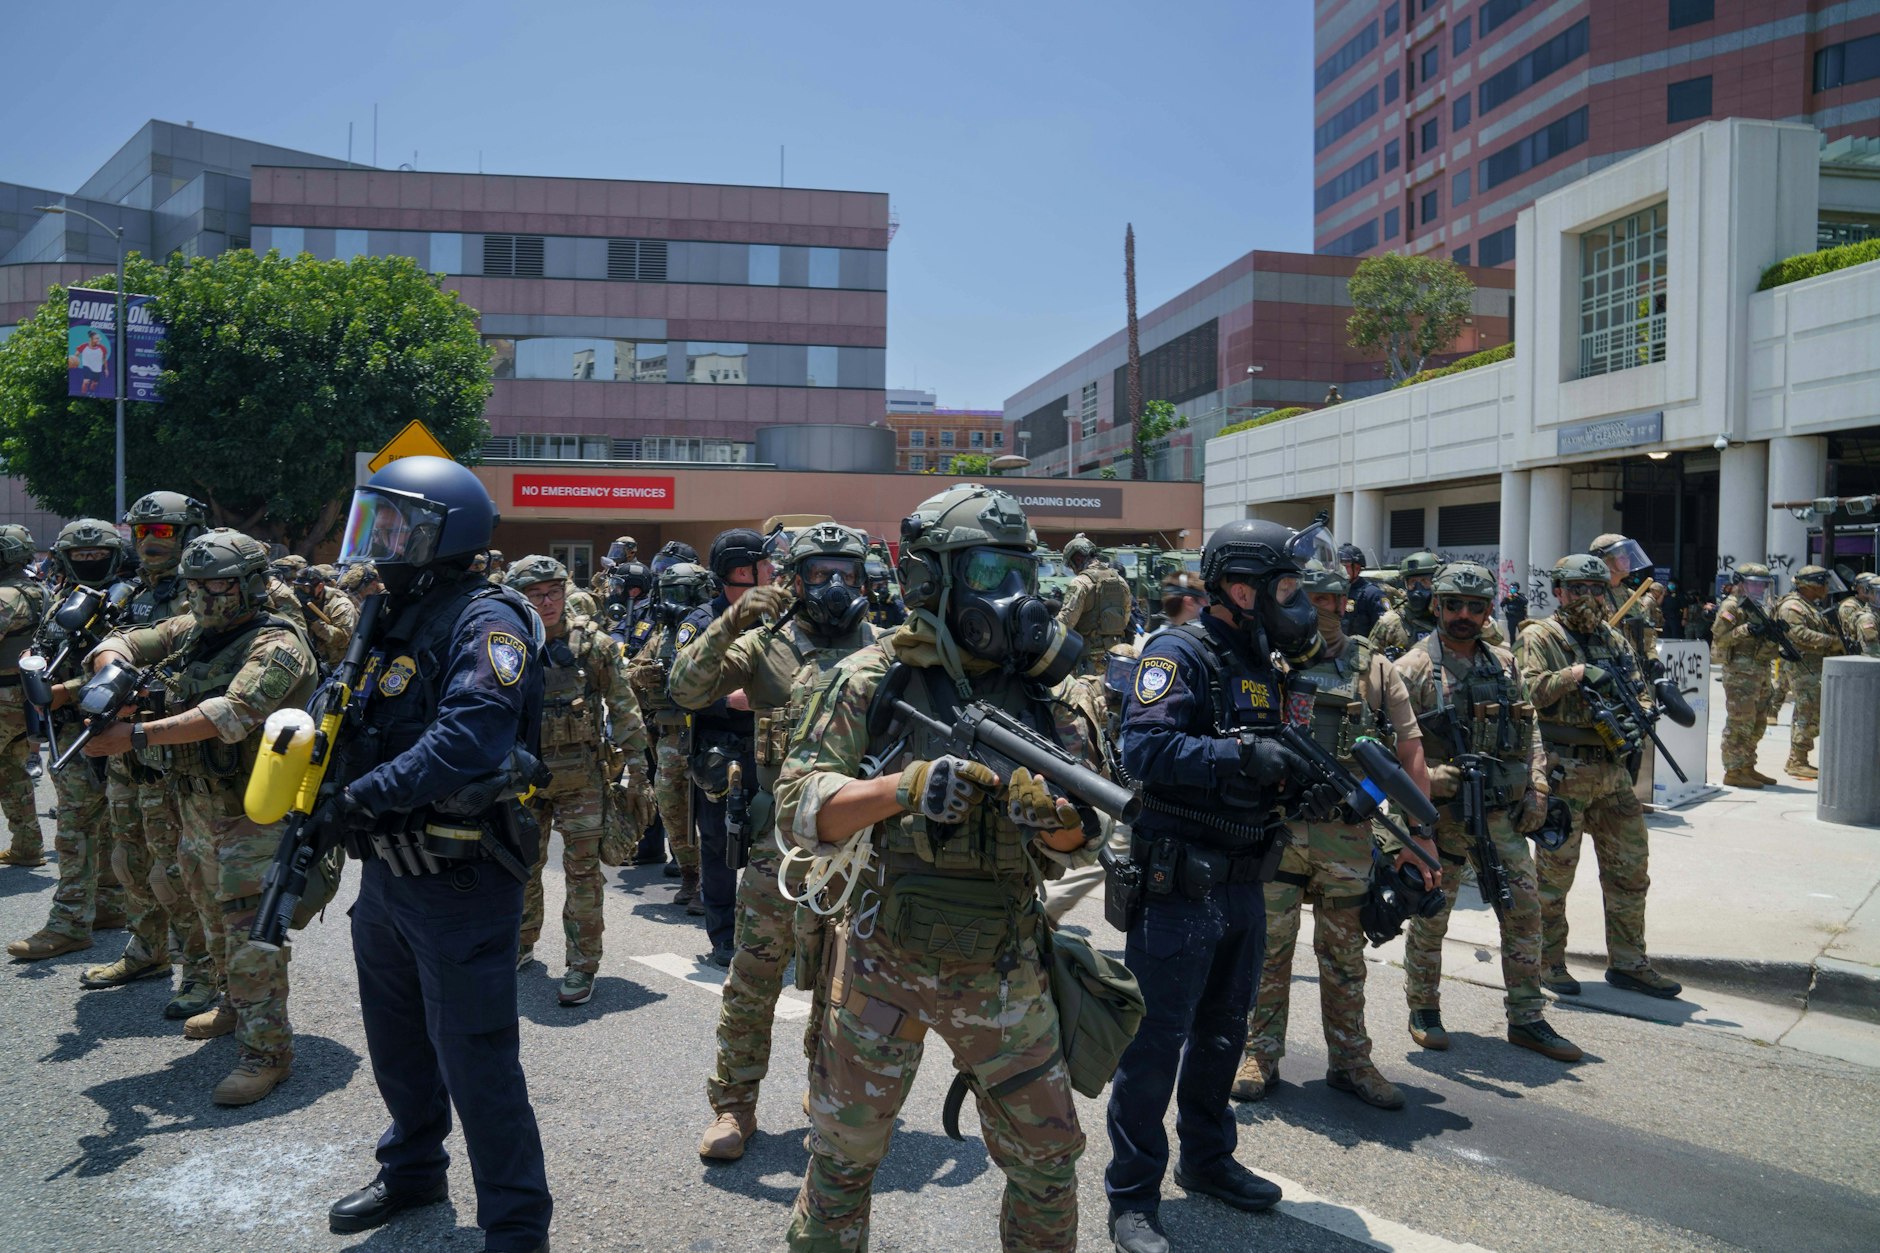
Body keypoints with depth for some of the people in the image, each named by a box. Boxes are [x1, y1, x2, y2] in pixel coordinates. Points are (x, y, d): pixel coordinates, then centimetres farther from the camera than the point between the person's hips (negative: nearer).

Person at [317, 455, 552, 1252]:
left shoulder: (484, 620, -18)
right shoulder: (398, 619, 11)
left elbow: (470, 738, -31)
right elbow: (363, 731, 14)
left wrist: (361, 798, -24)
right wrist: (321, 810, -4)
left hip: (460, 880, -9)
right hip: (388, 871, 9)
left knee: (475, 1059, 0)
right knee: (396, 1038, 24)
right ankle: (413, 1171, 45)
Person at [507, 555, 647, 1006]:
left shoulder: (594, 643, -5)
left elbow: (623, 707, -1)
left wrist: (636, 764, -4)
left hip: (581, 777, -3)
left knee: (583, 872, -1)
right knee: (522, 865, 17)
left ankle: (583, 966, 8)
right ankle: (521, 944, 39)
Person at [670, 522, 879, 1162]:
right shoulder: (766, 644, 0)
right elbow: (686, 690, -9)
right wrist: (729, 625, -20)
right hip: (783, 839, -2)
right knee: (754, 978, 2)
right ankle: (734, 1104, 16)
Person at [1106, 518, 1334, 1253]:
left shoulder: (1263, 664, 12)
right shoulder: (1180, 654, -14)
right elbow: (1145, 749, -27)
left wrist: (1298, 774, -2)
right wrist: (1241, 756, -31)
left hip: (1243, 883, 9)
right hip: (1179, 883, -8)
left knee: (1223, 1029, 20)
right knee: (1158, 1037, 1)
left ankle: (1206, 1159, 38)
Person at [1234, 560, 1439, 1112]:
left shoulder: (1375, 670, 4)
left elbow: (1410, 753, 4)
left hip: (1347, 835, 1)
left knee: (1345, 955, 12)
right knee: (1269, 948, 6)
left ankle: (1350, 1062, 24)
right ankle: (1260, 1056, 19)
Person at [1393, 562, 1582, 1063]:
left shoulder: (1504, 665, 10)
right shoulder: (1413, 670, -7)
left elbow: (1529, 729, 16)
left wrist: (1536, 787, 5)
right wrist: (1424, 777, -22)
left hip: (1503, 814, 5)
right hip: (1439, 815, -5)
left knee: (1525, 910, 7)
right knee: (1430, 918, 6)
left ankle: (1527, 1019, 19)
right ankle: (1423, 1011, 23)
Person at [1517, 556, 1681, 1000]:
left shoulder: (1615, 641, 15)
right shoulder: (1539, 639, -4)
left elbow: (1636, 693, 18)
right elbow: (1527, 689, -17)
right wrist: (1575, 674, -22)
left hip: (1613, 771, 7)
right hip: (1563, 772, -7)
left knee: (1630, 867, 11)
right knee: (1554, 872, 2)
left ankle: (1627, 963, 23)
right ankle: (1547, 961, 15)